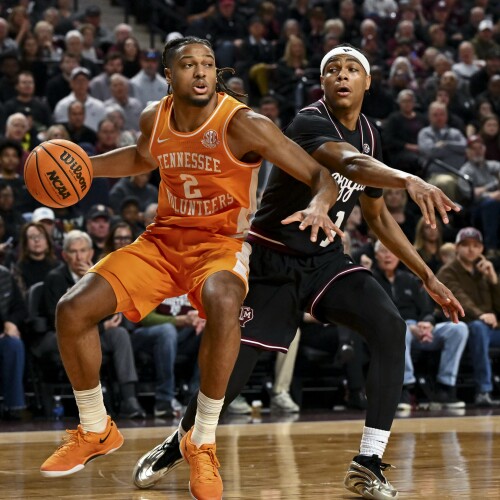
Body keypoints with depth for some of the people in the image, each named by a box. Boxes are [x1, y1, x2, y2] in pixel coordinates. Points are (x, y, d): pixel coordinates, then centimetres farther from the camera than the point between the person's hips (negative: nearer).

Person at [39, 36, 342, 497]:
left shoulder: (243, 125, -18)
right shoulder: (154, 119, -1)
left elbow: (322, 177, -17)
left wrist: (318, 207, -40)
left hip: (221, 244, -5)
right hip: (163, 240, 5)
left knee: (223, 305, -41)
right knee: (72, 309, -11)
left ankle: (203, 441, -22)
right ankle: (96, 431, 13)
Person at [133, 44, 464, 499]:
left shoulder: (369, 135, 3)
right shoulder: (310, 123, -22)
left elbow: (378, 216, 16)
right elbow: (350, 164, -45)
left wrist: (428, 277, 12)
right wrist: (407, 179, -64)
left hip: (326, 259, 5)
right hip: (273, 260, -5)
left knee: (391, 328, -20)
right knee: (231, 371, -3)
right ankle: (177, 444, 29)